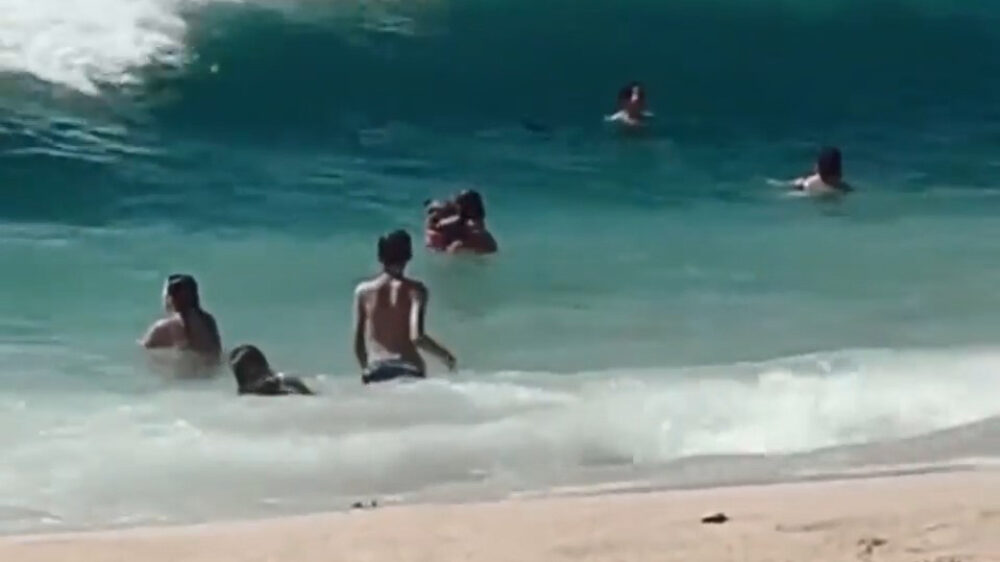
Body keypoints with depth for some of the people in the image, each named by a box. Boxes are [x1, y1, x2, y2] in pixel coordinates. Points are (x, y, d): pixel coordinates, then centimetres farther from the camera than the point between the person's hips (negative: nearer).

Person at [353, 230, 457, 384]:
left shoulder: (363, 291, 6)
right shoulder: (414, 289, -2)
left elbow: (358, 343, 8)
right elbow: (416, 337, -14)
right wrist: (445, 356, 2)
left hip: (375, 372, 2)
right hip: (408, 371, -2)